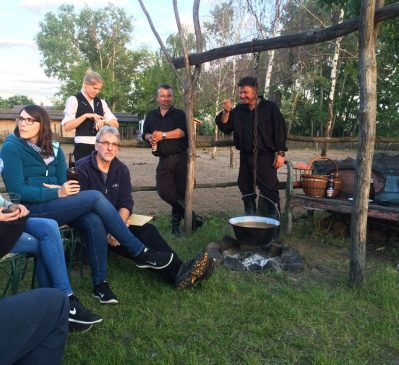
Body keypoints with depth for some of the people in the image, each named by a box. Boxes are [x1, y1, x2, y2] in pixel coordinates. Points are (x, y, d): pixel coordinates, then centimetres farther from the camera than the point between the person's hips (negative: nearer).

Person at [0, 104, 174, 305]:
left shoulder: (53, 148, 11)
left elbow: (63, 183, 8)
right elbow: (17, 190, -13)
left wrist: (61, 190, -17)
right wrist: (57, 193, -20)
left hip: (55, 205, 6)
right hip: (32, 210, -5)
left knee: (94, 222, -26)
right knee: (95, 196, -24)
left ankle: (100, 283, -15)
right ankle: (140, 253, -18)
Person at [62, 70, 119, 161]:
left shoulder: (101, 102, 14)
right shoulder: (74, 100, -1)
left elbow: (115, 124, 9)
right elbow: (66, 126, -11)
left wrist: (104, 121, -12)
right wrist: (86, 116, -19)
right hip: (83, 147, -5)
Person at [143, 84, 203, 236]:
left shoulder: (179, 114, 5)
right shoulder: (151, 116, 17)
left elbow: (182, 131, -12)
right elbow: (146, 133, 16)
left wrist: (163, 135, -19)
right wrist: (150, 138, -6)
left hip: (181, 158, -3)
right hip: (164, 160, 3)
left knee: (181, 191, -2)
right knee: (164, 191, -11)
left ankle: (176, 221, 17)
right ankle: (190, 216, 1)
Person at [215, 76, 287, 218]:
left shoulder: (270, 108, -3)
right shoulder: (238, 110, 9)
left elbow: (280, 131, -6)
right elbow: (225, 127, 8)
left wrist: (280, 153, -11)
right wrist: (226, 112, -9)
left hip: (265, 157, -5)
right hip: (245, 157, 5)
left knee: (269, 189, -8)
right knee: (246, 189, 11)